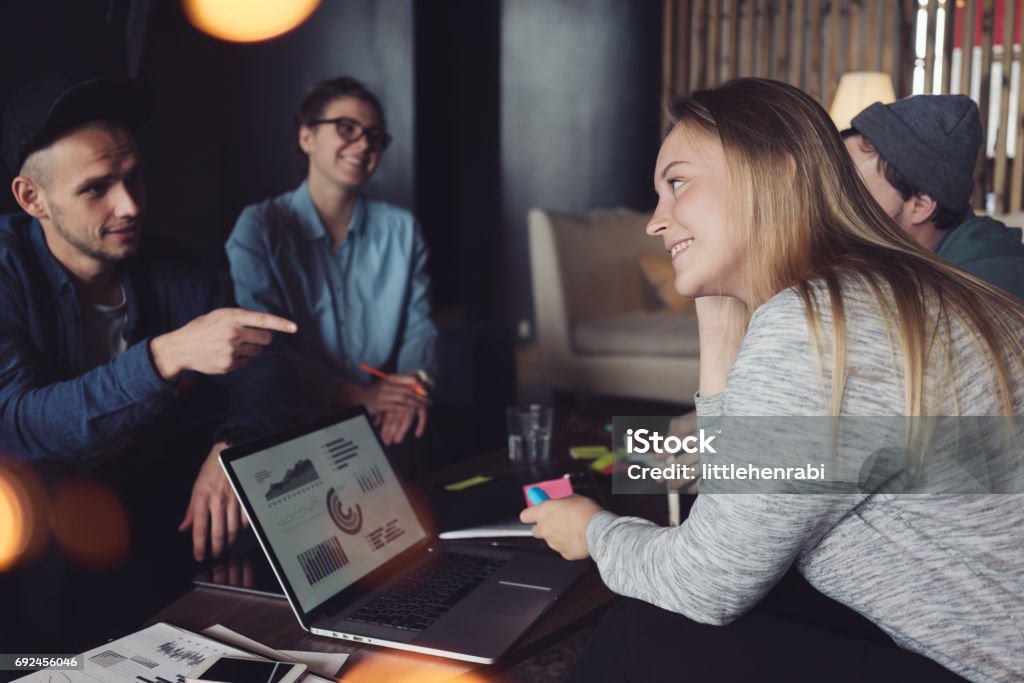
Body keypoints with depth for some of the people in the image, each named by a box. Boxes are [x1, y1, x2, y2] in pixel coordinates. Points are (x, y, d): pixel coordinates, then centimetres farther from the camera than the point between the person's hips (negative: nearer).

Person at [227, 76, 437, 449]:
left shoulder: (401, 229, 11)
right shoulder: (259, 227, 1)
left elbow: (418, 327, 6)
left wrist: (411, 390, -17)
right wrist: (357, 396, -22)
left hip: (388, 429, 3)